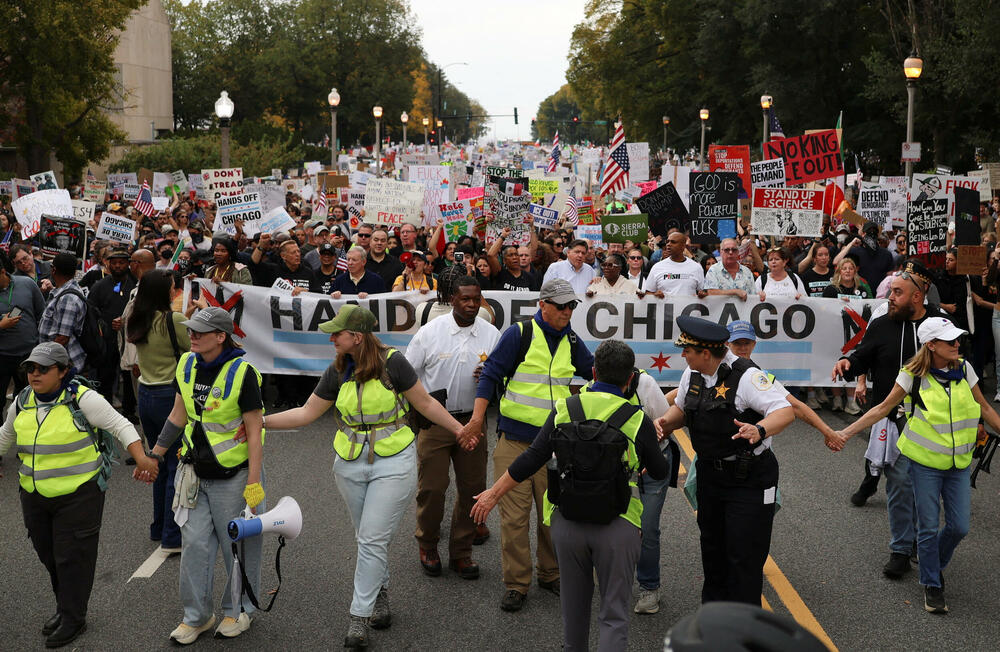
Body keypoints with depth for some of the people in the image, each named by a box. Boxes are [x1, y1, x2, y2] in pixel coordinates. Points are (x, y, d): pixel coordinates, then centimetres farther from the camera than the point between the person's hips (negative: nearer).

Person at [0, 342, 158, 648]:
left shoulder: (81, 398, -13)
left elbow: (120, 426, -13)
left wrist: (141, 458, -25)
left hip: (79, 495, -6)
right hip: (34, 497, 6)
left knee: (73, 556, 0)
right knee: (48, 555, 15)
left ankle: (73, 619, 14)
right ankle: (64, 608, 35)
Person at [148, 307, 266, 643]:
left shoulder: (242, 372, -18)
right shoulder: (187, 365, 0)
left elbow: (255, 432, -17)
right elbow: (179, 415, 12)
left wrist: (254, 484, -19)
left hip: (234, 476, -5)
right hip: (196, 473, 5)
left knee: (238, 546, 9)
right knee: (194, 543, 8)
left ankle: (239, 611, 29)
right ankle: (197, 616, 23)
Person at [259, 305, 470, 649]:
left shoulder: (392, 362, -12)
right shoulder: (337, 372, 1)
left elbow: (425, 403, -3)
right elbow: (307, 413, 7)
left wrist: (459, 430, -1)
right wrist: (261, 421, 1)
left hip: (393, 463, -4)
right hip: (350, 464, 4)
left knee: (373, 540, -6)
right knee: (368, 538, 13)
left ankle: (360, 615, 2)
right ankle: (380, 593, 34)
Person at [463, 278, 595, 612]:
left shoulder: (571, 342, 10)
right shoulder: (519, 334, -6)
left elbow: (592, 370, 25)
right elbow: (491, 373, -5)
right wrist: (478, 416, -12)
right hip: (515, 438, -4)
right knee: (514, 514, -2)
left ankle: (550, 574, 27)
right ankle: (516, 584, 9)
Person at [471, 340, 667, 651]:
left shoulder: (564, 410, -1)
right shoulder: (638, 420, -6)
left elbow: (530, 461, 0)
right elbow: (660, 472, 7)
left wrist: (494, 493, 12)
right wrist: (646, 464, 31)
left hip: (567, 522, 3)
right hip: (617, 526, -2)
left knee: (574, 605, 22)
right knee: (614, 614, 4)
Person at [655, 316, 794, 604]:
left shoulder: (745, 376, -22)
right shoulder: (692, 374, 2)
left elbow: (785, 412, -28)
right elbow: (681, 407, 18)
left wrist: (759, 430, -47)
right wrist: (666, 422, -4)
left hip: (749, 480, -8)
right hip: (709, 473, 8)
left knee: (743, 554, -4)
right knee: (712, 548, 20)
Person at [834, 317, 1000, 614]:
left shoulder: (964, 369, 0)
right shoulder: (913, 375, -10)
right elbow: (883, 408, -4)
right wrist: (845, 433, -8)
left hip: (959, 462, 3)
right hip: (925, 462, -3)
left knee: (959, 526, 4)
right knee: (928, 527, 2)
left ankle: (935, 565, 32)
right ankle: (932, 586, 19)